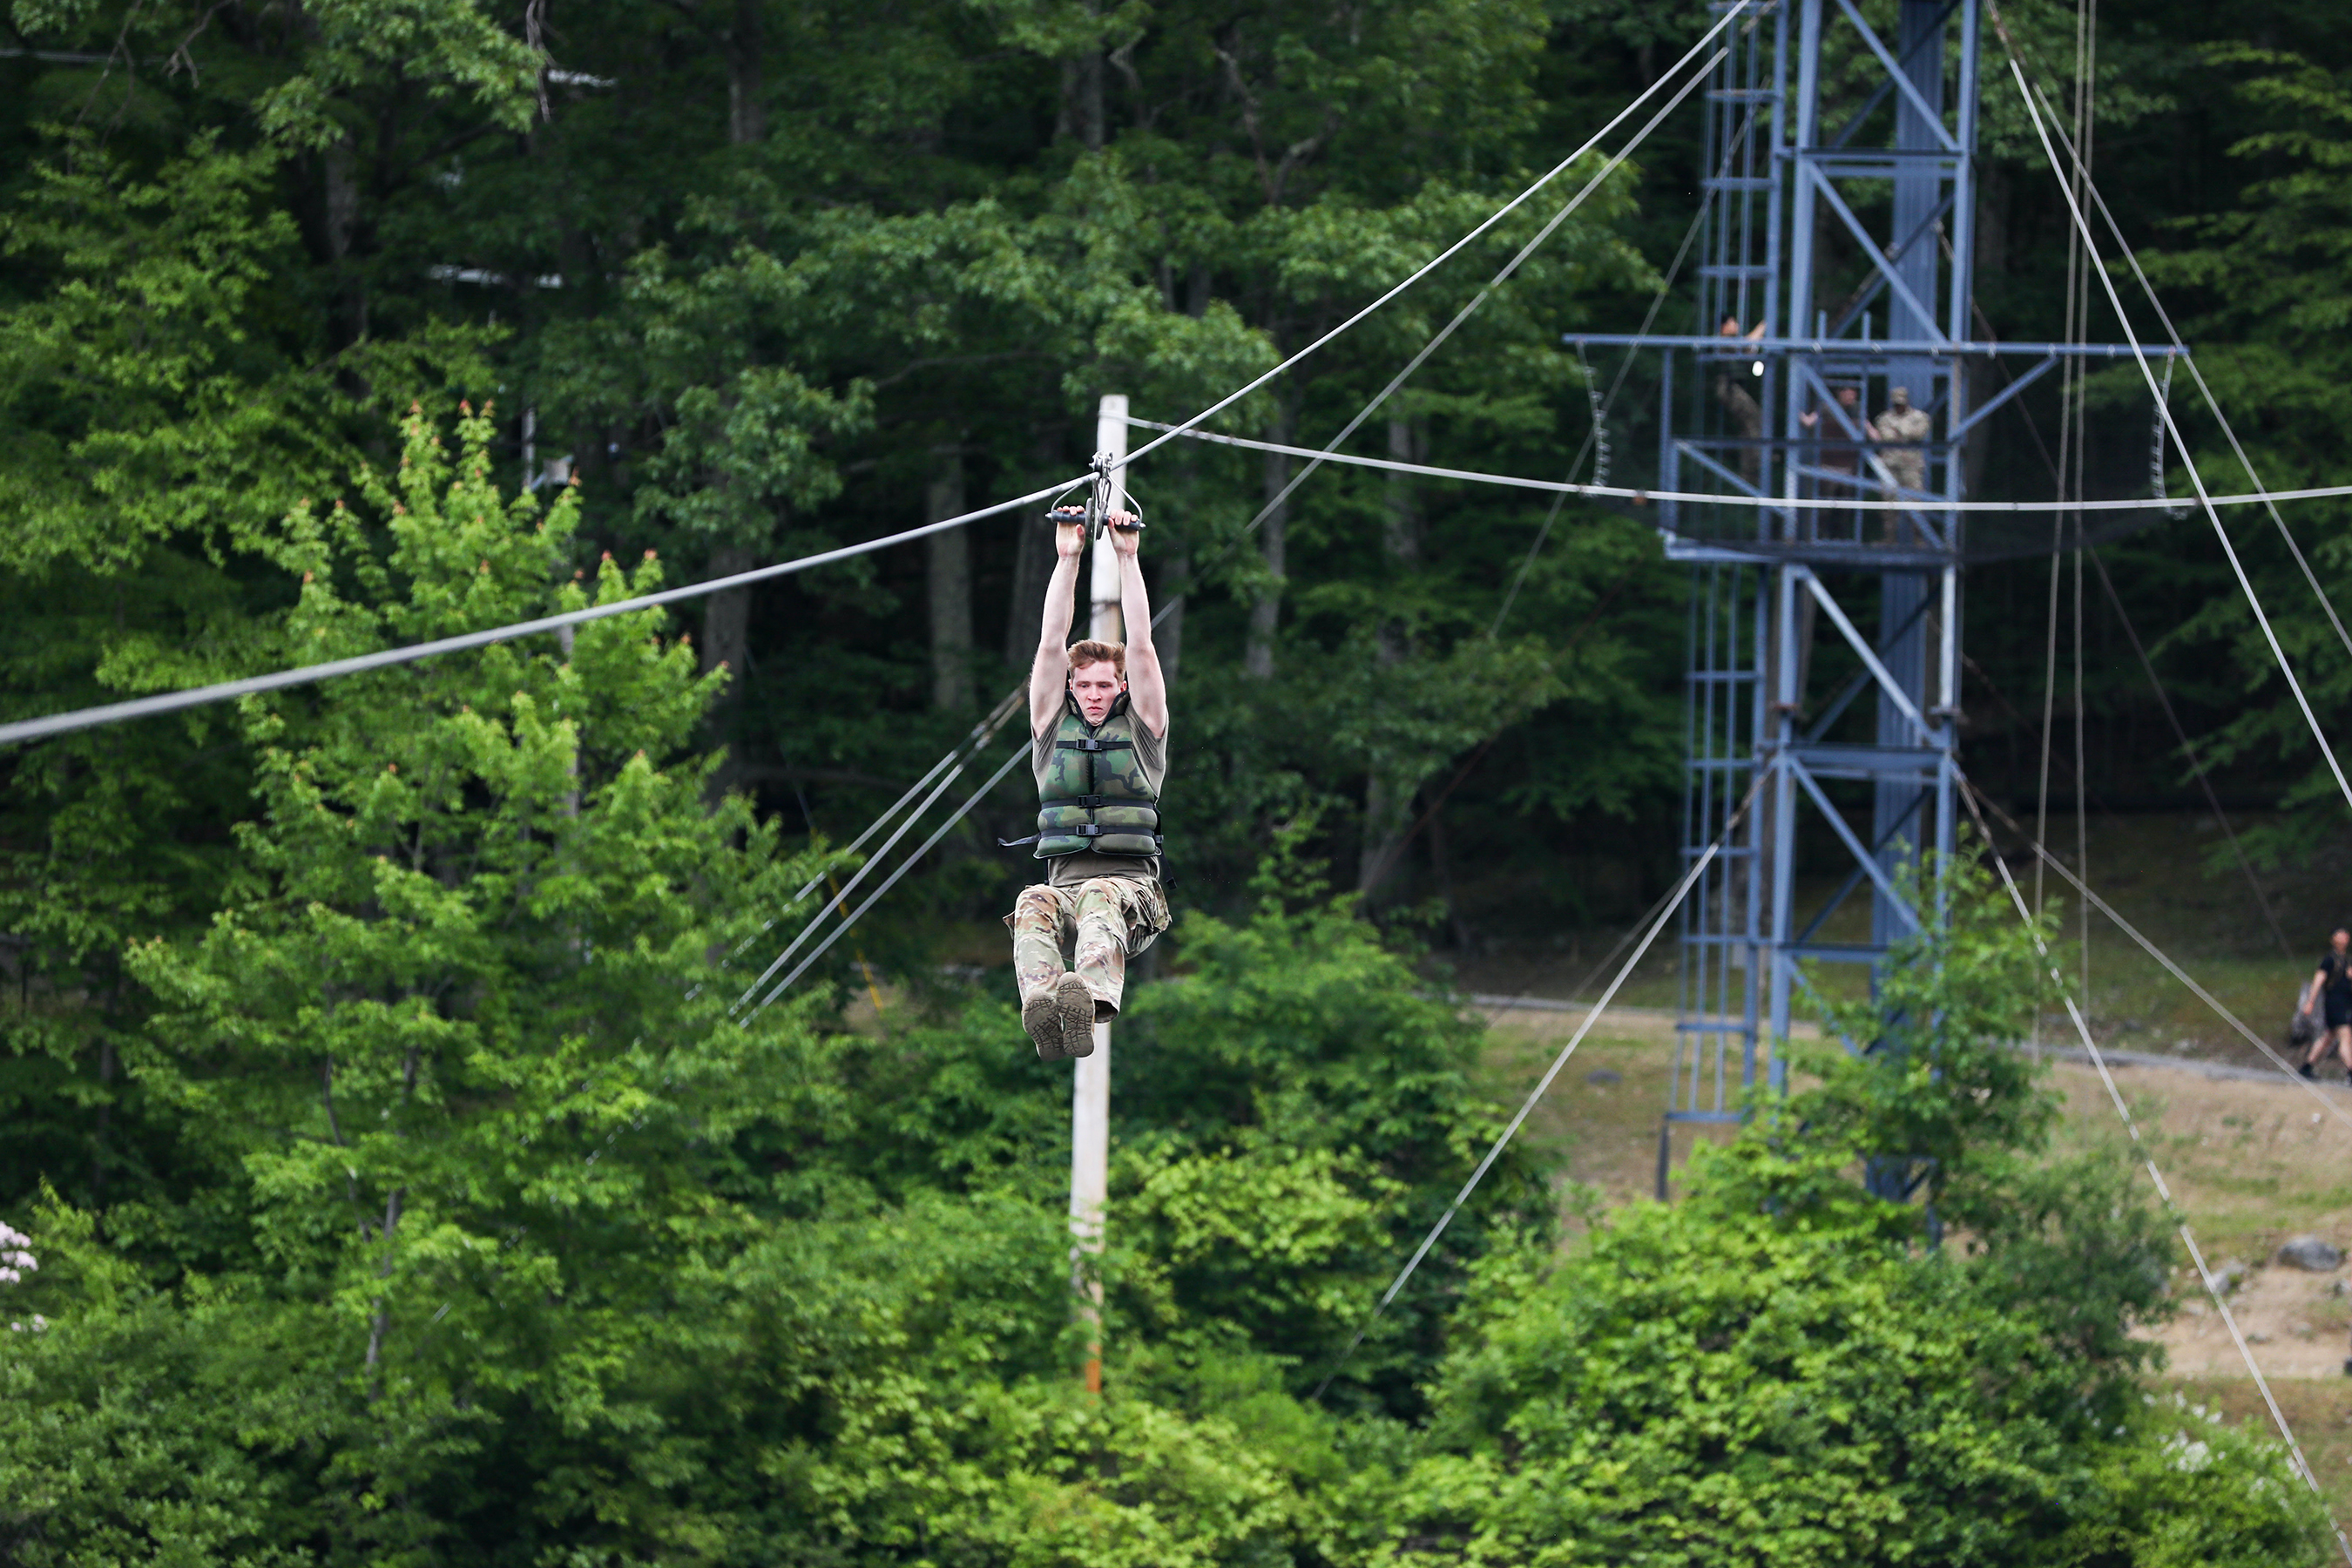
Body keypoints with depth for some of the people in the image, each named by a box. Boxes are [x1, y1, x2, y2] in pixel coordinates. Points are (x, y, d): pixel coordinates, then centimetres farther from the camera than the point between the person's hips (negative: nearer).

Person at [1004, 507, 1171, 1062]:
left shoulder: (1142, 730, 16)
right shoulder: (1054, 730, 20)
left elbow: (1141, 645, 7)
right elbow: (1050, 645, 12)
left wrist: (1127, 557, 6)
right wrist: (1067, 560, 8)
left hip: (1131, 885, -2)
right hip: (1065, 883, 2)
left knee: (1100, 902, -40)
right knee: (1033, 907, -37)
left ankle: (1090, 999, -72)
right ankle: (1043, 1011, -67)